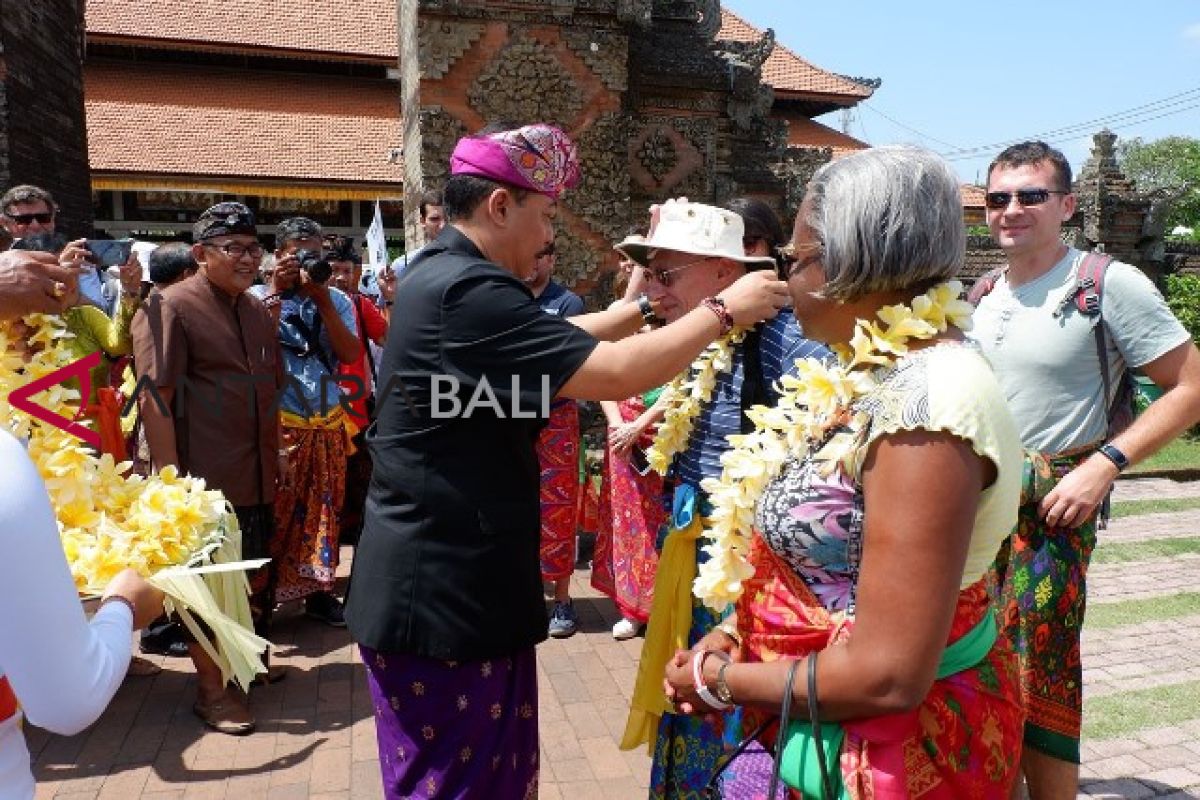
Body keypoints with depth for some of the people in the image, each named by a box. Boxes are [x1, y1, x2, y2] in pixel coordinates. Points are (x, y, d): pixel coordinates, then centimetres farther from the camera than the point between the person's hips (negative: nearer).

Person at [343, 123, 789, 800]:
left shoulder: (440, 276, 10)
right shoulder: (469, 291, -23)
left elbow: (561, 340, 18)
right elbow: (616, 374, -24)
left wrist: (648, 307, 14)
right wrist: (724, 309, -12)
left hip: (448, 580, 10)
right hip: (443, 590, -10)